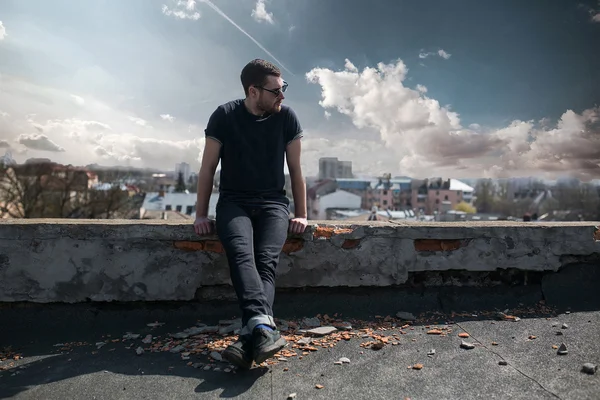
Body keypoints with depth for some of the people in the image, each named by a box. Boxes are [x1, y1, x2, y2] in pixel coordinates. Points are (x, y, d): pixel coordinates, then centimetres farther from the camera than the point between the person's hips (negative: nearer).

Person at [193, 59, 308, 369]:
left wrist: (301, 215, 3)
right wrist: (201, 214, 0)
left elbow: (295, 171, 7)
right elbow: (208, 169, 3)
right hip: (233, 202, -1)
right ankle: (264, 326, -46)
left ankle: (249, 337, -38)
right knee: (241, 254, -32)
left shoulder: (287, 118, 3)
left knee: (266, 260, -28)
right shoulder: (224, 116, -1)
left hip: (273, 203, 1)